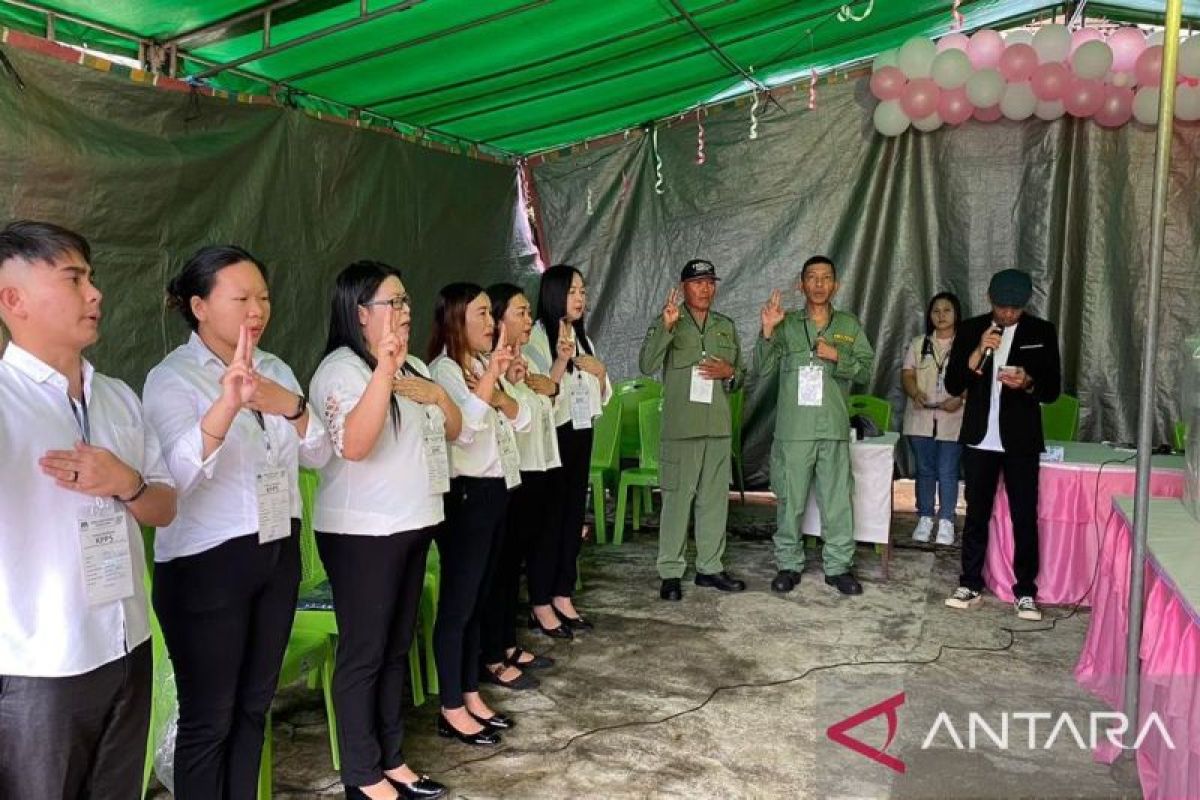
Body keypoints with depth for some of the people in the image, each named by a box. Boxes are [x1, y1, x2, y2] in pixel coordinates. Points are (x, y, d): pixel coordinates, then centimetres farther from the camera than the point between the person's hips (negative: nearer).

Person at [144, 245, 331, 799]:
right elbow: (175, 475, -28)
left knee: (254, 705, 18)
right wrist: (226, 404, -44)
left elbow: (318, 455, 0)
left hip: (277, 554, 6)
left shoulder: (276, 370, 7)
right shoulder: (171, 378, -12)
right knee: (208, 718, 6)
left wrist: (293, 406, -20)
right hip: (205, 565, -6)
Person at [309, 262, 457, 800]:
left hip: (412, 524, 8)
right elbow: (353, 445, -29)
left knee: (397, 647, 15)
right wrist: (384, 369, -35)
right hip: (362, 533, -8)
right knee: (364, 652, 2)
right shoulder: (341, 368, -14)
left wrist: (438, 395, -4)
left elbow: (452, 431, 15)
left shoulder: (413, 365, 12)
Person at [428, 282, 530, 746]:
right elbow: (463, 429, -28)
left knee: (479, 599, 15)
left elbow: (522, 419, 8)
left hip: (494, 490, 9)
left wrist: (498, 396, -11)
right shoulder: (444, 369, -13)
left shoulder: (483, 364, 14)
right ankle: (451, 710, 9)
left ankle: (471, 695, 26)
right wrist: (493, 373, -28)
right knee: (458, 603, -1)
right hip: (464, 495, -9)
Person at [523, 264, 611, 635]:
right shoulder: (536, 337, -11)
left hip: (580, 435, 8)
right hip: (552, 437, -7)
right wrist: (561, 360, -30)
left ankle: (563, 598, 22)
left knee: (573, 517, 11)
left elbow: (600, 398, 16)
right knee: (548, 519, -2)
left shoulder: (582, 337, 12)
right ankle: (541, 606, 8)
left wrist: (600, 372, -3)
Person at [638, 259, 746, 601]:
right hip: (681, 427, -5)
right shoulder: (667, 323, 0)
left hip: (718, 425, 5)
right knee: (677, 498, -2)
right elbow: (647, 366, -15)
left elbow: (741, 374, 19)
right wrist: (666, 326, -26)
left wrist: (729, 373, -4)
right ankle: (670, 572, 5)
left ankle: (710, 566, 21)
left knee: (715, 497, 10)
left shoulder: (727, 326, 14)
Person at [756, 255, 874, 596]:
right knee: (790, 499, 5)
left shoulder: (849, 326, 11)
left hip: (834, 427, 1)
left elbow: (866, 369, 6)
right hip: (793, 427, -1)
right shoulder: (786, 325, 7)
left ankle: (838, 566, 14)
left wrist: (837, 356, -10)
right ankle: (789, 565, 17)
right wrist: (767, 331, -16)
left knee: (838, 500, 3)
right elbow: (763, 367, -2)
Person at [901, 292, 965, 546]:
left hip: (953, 419, -2)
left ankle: (946, 522, 9)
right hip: (921, 418, 3)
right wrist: (916, 394, -16)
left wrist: (960, 399, -20)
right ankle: (925, 518, 19)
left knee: (948, 472, -1)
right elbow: (907, 375, 4)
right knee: (925, 470, 9)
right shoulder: (918, 344, 10)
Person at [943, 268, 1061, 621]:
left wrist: (1027, 383, -21)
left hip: (1021, 441, -1)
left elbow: (1053, 390, 1)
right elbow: (953, 385, -3)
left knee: (1025, 517, 2)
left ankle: (1025, 592, 12)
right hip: (980, 438, 1)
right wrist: (979, 351, -17)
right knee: (976, 514, 9)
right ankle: (970, 585, 19)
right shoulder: (971, 330, 2)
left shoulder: (1042, 332, 0)